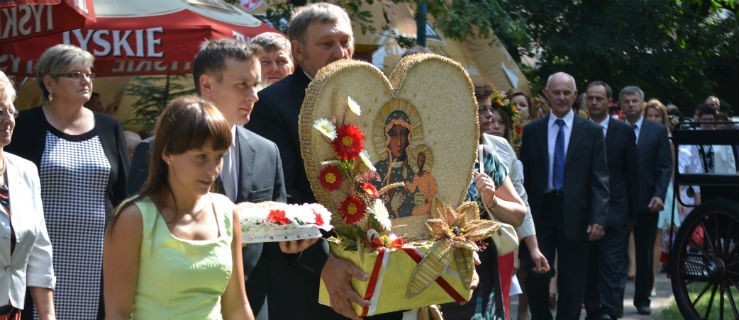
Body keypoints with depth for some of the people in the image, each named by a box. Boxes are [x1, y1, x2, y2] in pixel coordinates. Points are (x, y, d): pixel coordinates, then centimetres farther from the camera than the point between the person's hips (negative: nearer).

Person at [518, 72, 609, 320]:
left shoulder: (591, 132, 4)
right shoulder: (532, 131, 7)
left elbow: (600, 180, 0)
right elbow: (524, 177, 7)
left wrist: (598, 218, -10)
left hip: (574, 214, -1)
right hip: (540, 213, 1)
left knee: (572, 285, 4)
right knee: (535, 278, 1)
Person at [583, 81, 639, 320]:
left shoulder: (624, 132, 3)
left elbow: (632, 174, 5)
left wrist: (632, 212, 1)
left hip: (614, 211, -1)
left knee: (612, 265, -7)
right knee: (589, 266, 7)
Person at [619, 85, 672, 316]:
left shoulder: (658, 131, 5)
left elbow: (665, 166, 1)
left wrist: (659, 195, -10)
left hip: (646, 201, 1)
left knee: (645, 253, 8)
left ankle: (642, 299, 19)